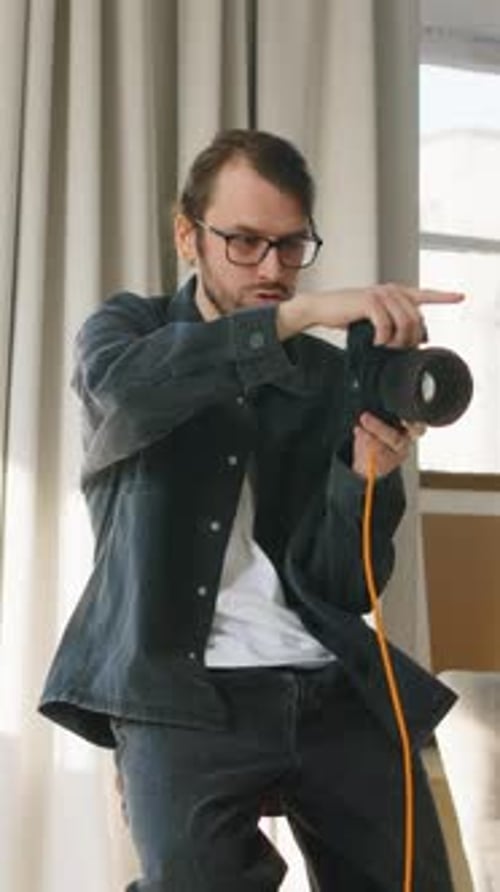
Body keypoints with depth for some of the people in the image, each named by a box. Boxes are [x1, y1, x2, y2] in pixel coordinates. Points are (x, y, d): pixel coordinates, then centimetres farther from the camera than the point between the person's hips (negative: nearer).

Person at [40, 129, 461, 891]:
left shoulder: (333, 378, 13)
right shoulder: (126, 330, 11)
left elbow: (347, 590, 8)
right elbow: (122, 384, -18)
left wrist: (367, 476, -11)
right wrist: (297, 313, -26)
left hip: (329, 686, 3)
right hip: (183, 688, -3)